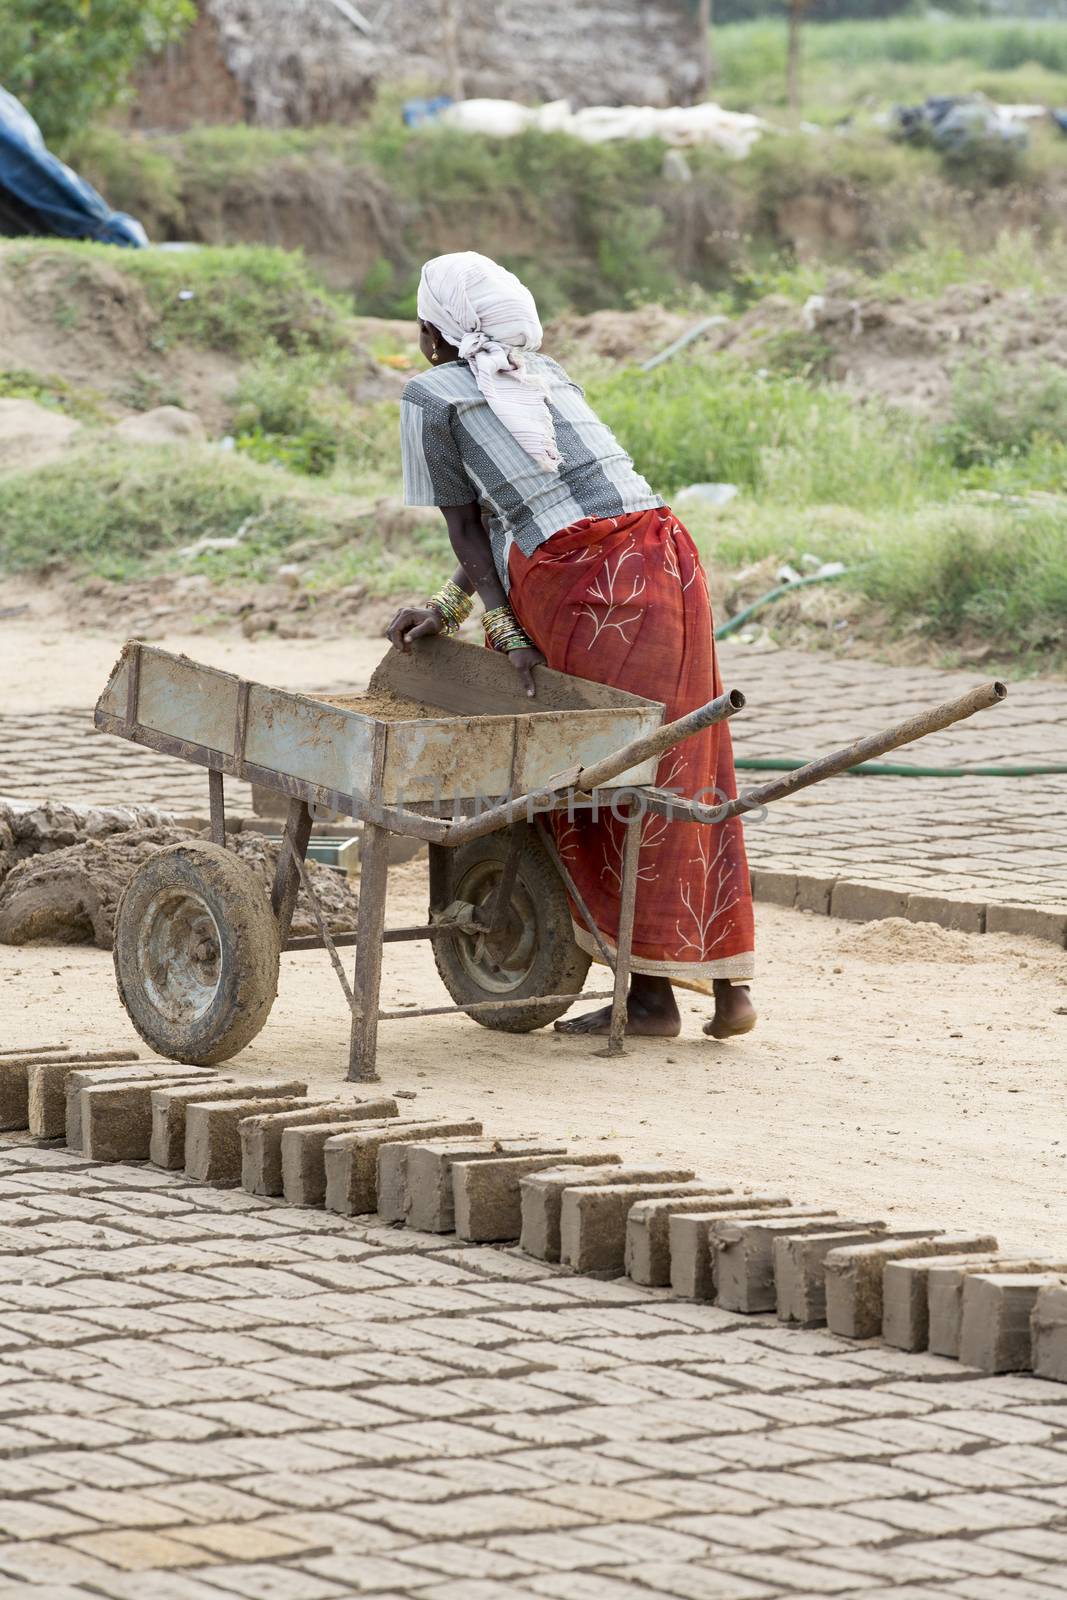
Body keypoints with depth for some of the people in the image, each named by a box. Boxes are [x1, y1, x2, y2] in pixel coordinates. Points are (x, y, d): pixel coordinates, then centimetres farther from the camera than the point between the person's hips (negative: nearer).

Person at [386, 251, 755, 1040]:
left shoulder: (433, 395, 7)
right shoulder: (547, 376, 26)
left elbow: (466, 527, 4)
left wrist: (506, 630, 2)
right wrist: (448, 607, 19)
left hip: (581, 589, -6)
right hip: (665, 553, 6)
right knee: (689, 776, 11)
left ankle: (652, 993, 5)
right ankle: (729, 984, 13)